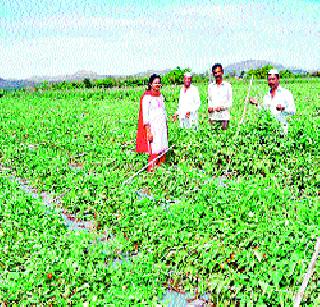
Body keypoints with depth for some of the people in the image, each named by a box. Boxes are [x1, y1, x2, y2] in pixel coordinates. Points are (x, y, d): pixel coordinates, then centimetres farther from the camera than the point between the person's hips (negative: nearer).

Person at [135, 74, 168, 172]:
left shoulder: (160, 95, 14)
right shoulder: (147, 97, -8)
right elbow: (145, 115, -12)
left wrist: (166, 126, 16)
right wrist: (148, 131, -17)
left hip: (162, 127, 7)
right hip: (153, 128, -7)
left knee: (162, 150, 6)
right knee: (154, 151, -9)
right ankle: (151, 170, -2)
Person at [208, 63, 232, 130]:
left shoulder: (227, 86, 5)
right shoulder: (210, 86, 13)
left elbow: (230, 102, 4)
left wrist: (222, 107, -13)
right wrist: (209, 107, -3)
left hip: (224, 116, -2)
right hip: (213, 117, 2)